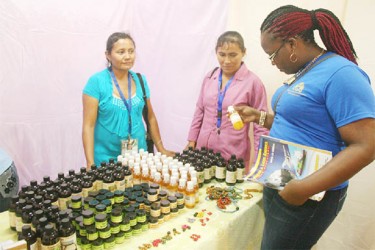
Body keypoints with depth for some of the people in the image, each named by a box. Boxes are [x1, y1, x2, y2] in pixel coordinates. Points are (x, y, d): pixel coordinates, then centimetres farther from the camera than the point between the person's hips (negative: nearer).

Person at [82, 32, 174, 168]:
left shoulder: (140, 80, 2)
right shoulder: (96, 82, -10)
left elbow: (150, 117, 11)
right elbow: (88, 126, -11)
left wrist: (161, 150, 11)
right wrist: (90, 164, -16)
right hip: (106, 159, -4)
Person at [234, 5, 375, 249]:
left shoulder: (340, 74, -21)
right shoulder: (304, 73, 8)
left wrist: (305, 188, -29)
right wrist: (260, 116, 7)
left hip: (307, 198, -9)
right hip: (279, 185, 9)